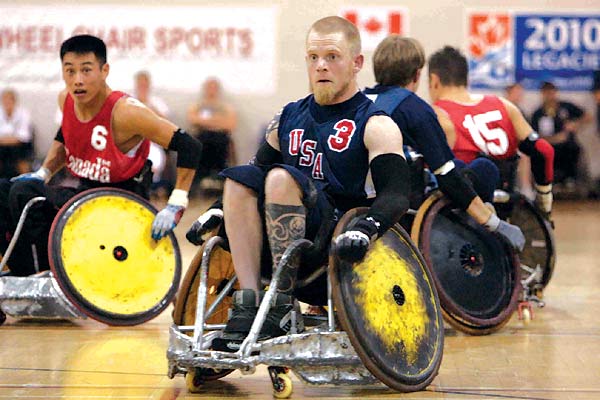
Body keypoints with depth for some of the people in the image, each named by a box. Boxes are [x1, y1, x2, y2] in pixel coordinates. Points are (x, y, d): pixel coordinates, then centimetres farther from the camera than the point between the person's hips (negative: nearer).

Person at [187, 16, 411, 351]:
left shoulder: (375, 125, -1)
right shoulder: (288, 119, 17)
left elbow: (396, 195, -14)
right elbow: (258, 178, 24)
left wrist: (366, 229, -34)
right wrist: (222, 210, 5)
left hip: (339, 245, -6)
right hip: (287, 247, 6)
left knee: (282, 178, -27)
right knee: (240, 179, -15)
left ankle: (283, 306, -28)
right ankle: (249, 306, -25)